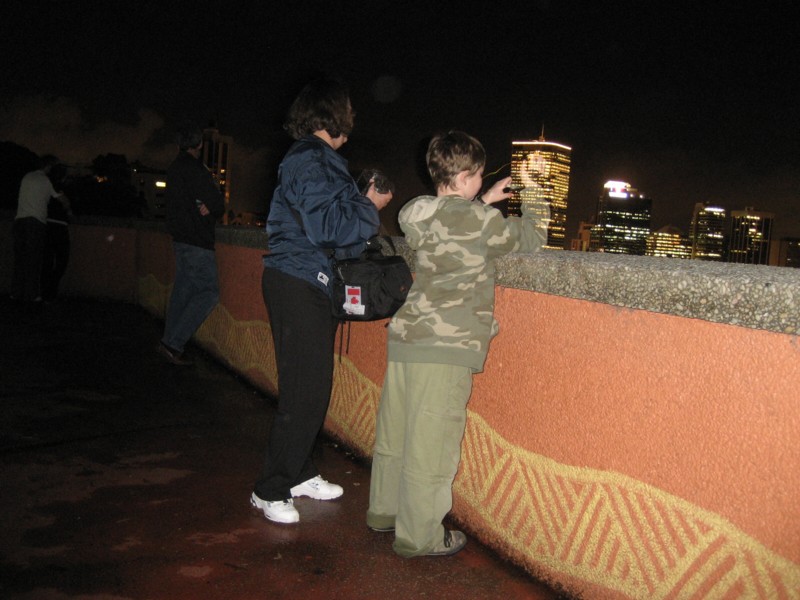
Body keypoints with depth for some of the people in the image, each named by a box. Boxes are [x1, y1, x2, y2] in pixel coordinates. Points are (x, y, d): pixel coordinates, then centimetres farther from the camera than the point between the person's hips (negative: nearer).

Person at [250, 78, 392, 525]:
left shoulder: (321, 160, 18)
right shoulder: (308, 161, -13)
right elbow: (326, 227, -20)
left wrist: (364, 205, 8)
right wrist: (370, 207, -8)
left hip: (314, 286, 10)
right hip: (298, 287, -10)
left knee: (314, 387, 14)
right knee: (305, 391, -7)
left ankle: (300, 474, 27)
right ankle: (271, 491, 5)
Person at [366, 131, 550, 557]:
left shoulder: (419, 215, 9)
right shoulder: (478, 219, -10)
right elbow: (528, 240, 5)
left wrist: (483, 202, 30)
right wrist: (535, 213, 25)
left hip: (405, 335, 8)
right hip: (445, 346, -8)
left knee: (394, 432, 17)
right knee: (431, 442, 1)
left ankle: (384, 511, 34)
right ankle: (419, 536, 13)